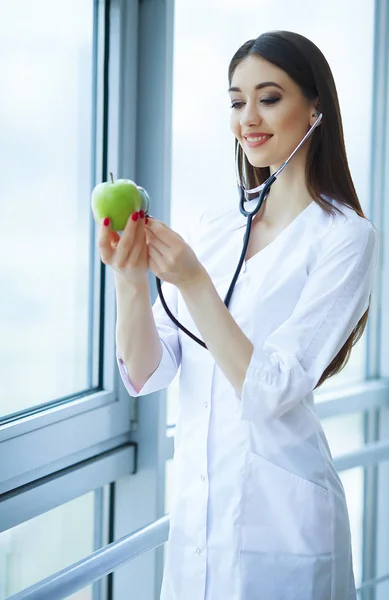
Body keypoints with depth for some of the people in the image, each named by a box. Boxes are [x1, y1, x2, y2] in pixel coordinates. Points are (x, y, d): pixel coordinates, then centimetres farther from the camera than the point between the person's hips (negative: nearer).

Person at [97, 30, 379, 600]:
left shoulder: (345, 237, -10)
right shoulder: (214, 226, 5)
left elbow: (270, 392, -17)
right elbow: (146, 374, -1)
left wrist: (193, 282, -25)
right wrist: (130, 281, -18)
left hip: (278, 527, -5)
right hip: (194, 512, 5)